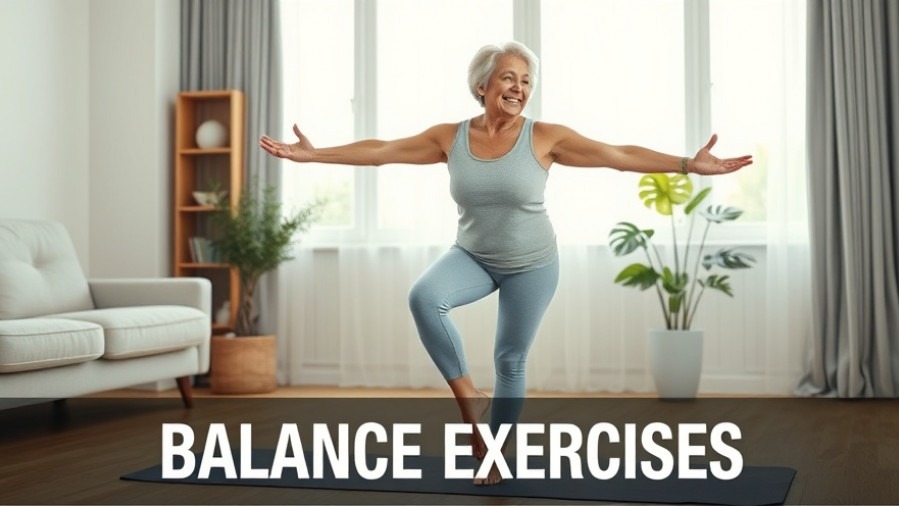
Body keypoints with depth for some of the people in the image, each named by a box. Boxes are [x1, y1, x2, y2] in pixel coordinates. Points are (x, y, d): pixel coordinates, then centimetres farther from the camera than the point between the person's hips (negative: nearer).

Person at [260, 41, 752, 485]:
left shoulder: (545, 137, -15)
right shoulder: (449, 137, -8)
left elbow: (620, 156, -16)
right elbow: (379, 151, -3)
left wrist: (689, 164, -22)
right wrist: (313, 154, -4)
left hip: (530, 264, -1)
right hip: (472, 257, 1)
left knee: (511, 361, 6)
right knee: (424, 297, -28)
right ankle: (468, 397, -11)